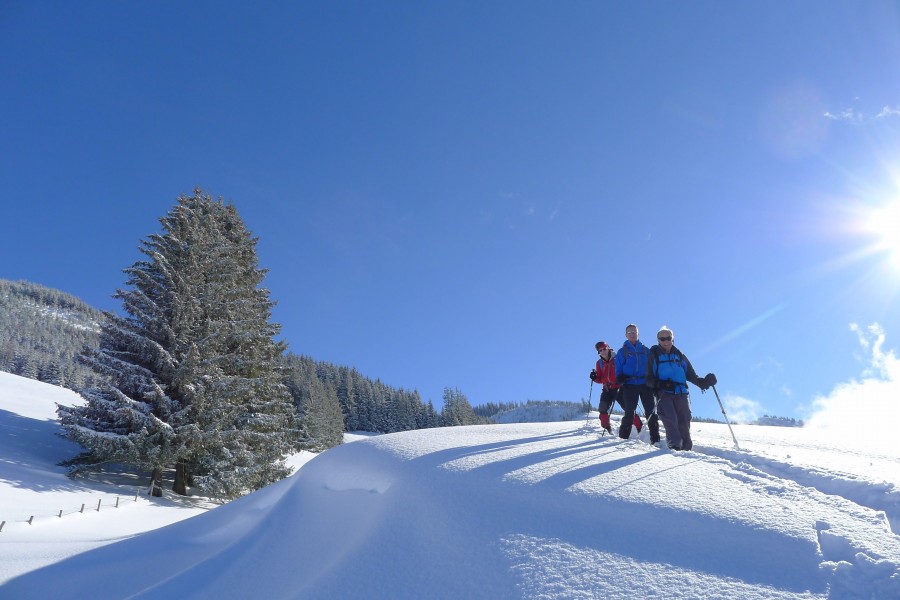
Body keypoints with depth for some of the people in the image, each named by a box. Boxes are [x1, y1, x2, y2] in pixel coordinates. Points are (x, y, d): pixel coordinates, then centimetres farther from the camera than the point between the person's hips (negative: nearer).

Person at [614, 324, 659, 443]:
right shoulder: (622, 352, 10)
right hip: (629, 385, -2)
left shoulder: (645, 350, 15)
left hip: (646, 385, 2)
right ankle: (623, 437, -2)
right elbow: (618, 369, 7)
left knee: (651, 412, -1)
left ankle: (655, 439, 4)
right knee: (629, 413, -6)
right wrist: (620, 378, -13)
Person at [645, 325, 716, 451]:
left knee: (684, 423, -5)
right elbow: (649, 379, 7)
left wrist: (702, 382, 1)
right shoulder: (654, 356, 12)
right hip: (664, 394, -2)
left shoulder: (680, 356, 21)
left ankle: (686, 448, 0)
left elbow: (691, 374, 21)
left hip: (681, 394, 3)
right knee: (671, 421, -21)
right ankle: (674, 446, -22)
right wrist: (660, 384, -14)